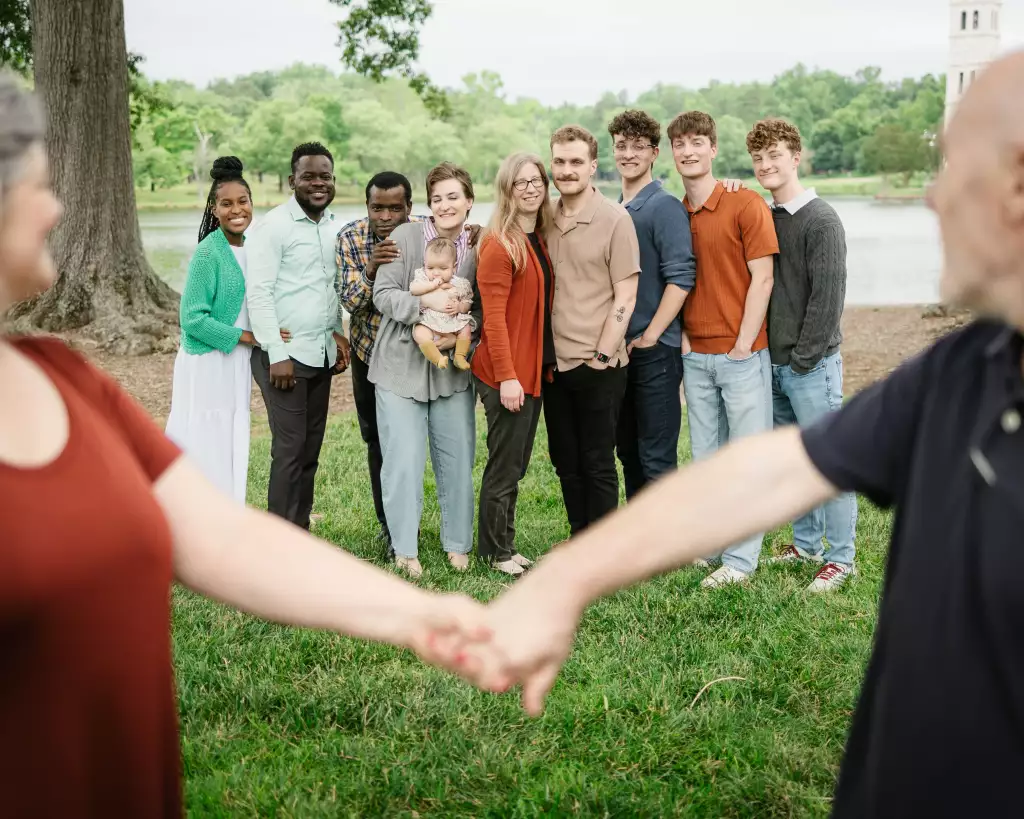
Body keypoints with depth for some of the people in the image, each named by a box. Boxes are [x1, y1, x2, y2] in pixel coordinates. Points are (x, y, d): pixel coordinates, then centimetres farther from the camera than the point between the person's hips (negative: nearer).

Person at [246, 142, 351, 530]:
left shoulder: (334, 226, 12)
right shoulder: (274, 226, -9)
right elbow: (259, 294, -13)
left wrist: (339, 334, 8)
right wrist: (276, 354, -16)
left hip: (321, 353, 7)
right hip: (284, 353, -6)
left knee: (311, 450, 10)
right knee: (289, 449, -6)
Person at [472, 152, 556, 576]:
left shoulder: (540, 241, 11)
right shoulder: (499, 246, -14)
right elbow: (493, 317, -18)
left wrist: (545, 365, 8)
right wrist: (506, 377, -21)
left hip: (535, 370, 8)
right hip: (506, 376, -8)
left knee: (515, 465, 15)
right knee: (504, 465, 1)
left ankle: (504, 545, 25)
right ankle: (497, 552, 13)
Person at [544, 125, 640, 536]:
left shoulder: (615, 219, -9)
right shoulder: (544, 219, 8)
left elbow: (625, 297, -10)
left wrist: (602, 356, -13)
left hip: (598, 366, -5)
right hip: (555, 364, 6)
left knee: (597, 464, 3)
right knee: (565, 461, 14)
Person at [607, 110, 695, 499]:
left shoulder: (665, 207, -9)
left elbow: (681, 277, -16)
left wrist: (649, 337, -16)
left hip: (656, 351, -7)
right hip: (619, 350, 7)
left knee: (656, 459, -3)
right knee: (628, 452, 14)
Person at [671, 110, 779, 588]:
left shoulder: (746, 204, -7)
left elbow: (762, 279, -9)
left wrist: (742, 346, -12)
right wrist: (683, 341, 3)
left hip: (741, 353, -5)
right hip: (695, 356, 6)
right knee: (705, 456, 11)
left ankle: (741, 558, 4)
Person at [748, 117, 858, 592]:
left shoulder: (821, 220, -11)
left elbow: (828, 295, -15)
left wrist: (803, 358, -15)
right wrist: (769, 354, 5)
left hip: (811, 363, -7)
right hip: (773, 363, 7)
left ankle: (841, 559, 6)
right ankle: (806, 544, 27)